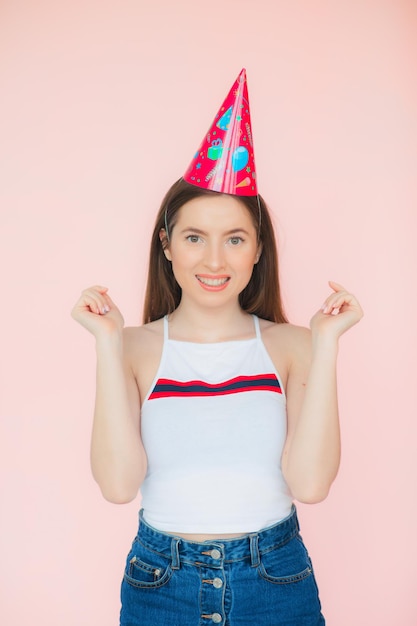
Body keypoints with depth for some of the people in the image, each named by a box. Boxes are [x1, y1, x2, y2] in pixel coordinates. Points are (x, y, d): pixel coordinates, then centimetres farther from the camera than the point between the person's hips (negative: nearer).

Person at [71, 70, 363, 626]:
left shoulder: (291, 345, -5)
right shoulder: (138, 346, -6)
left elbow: (309, 483, -16)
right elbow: (119, 484, -16)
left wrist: (326, 344, -17)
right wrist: (109, 345, -18)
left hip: (277, 580, 1)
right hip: (161, 581, 0)